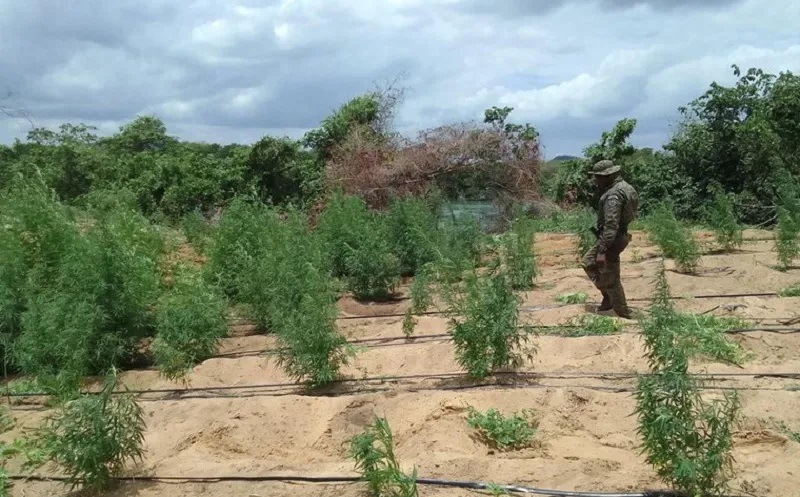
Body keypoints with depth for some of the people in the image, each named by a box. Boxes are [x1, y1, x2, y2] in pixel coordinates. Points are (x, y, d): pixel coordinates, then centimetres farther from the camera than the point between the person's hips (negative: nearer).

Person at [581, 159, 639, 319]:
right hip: (619, 236, 10)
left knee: (610, 279, 2)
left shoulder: (613, 195, -25)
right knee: (588, 263, 20)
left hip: (612, 240, -10)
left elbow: (611, 226, -29)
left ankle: (623, 313, 15)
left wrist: (602, 251, -27)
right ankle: (609, 298, 23)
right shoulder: (623, 186, 7)